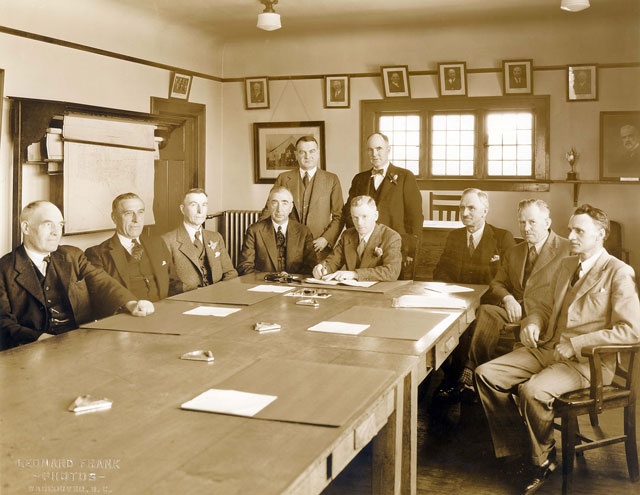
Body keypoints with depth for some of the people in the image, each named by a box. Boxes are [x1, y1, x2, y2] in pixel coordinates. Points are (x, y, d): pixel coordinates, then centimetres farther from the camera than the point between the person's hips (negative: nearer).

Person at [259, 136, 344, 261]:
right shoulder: (283, 178, 10)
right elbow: (269, 210, 11)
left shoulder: (331, 179, 8)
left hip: (319, 249, 0)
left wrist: (327, 239, -8)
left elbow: (339, 216, 6)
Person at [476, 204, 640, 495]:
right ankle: (519, 446, 2)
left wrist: (575, 344, -19)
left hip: (589, 361, -7)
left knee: (532, 390, -32)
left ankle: (542, 459, -4)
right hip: (548, 348, 8)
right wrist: (532, 322, 4)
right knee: (486, 374, -10)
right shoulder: (566, 266, 17)